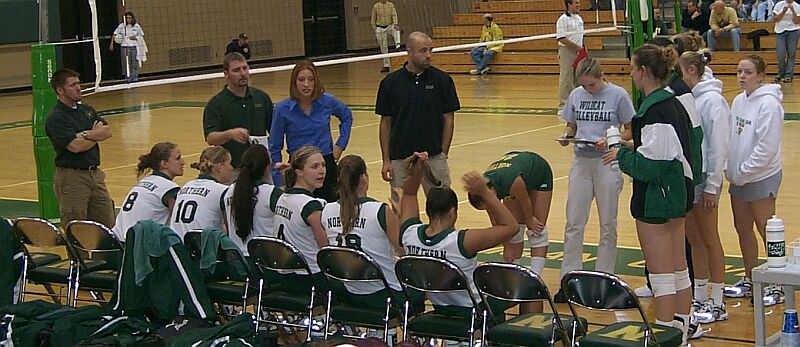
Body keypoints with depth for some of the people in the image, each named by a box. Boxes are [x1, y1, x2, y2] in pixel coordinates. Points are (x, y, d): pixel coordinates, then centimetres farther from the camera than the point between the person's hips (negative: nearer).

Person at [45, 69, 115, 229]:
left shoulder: (86, 110, 13)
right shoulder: (55, 118, -11)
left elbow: (107, 131, 2)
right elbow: (75, 146, -21)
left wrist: (85, 134, -15)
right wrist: (96, 135, -3)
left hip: (95, 173, 7)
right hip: (72, 177, -7)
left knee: (108, 225, 9)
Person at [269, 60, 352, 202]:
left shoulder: (328, 101, -2)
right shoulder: (282, 109, -7)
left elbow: (347, 116, 21)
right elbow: (274, 148, 0)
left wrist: (341, 144, 10)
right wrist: (280, 185, -4)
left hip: (327, 165, 2)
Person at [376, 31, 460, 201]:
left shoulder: (442, 80, -1)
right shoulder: (390, 82, 1)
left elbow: (448, 118, 2)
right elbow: (386, 122, 5)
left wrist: (443, 155, -4)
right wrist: (386, 160, 1)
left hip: (434, 157, -1)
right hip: (400, 159, 1)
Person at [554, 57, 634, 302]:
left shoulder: (618, 95, -6)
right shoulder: (576, 96, 5)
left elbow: (630, 131, -2)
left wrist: (610, 140, -19)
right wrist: (566, 135, -7)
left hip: (608, 162, -3)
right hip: (581, 161, 3)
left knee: (607, 225, 7)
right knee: (573, 224, 1)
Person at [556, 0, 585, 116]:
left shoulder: (579, 18, 15)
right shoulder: (563, 19, -10)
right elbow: (561, 38, -17)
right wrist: (577, 46, -17)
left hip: (578, 52, 8)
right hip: (566, 51, -8)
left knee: (577, 80, 10)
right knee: (565, 80, -6)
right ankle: (562, 107, -3)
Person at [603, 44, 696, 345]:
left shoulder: (654, 110, -20)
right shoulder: (674, 104, 9)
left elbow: (650, 165, -23)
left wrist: (622, 155, -8)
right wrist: (635, 147, 11)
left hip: (655, 200, -10)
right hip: (677, 195, 10)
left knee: (662, 276, -3)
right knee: (679, 271, 16)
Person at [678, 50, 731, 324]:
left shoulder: (712, 100, -14)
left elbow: (718, 146, -16)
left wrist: (712, 187, -17)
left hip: (704, 178, -7)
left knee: (709, 240, 0)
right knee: (694, 240, 13)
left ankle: (716, 304, 9)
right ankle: (700, 299, 23)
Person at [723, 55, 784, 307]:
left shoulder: (768, 103, -17)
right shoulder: (739, 101, 7)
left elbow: (766, 147, -21)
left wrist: (743, 172, -16)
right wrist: (731, 168, 0)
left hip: (762, 177, -8)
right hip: (739, 178, 8)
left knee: (767, 231, 0)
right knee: (742, 229, 16)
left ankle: (777, 287, 10)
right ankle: (749, 280, 30)